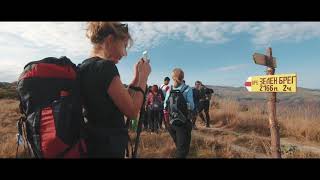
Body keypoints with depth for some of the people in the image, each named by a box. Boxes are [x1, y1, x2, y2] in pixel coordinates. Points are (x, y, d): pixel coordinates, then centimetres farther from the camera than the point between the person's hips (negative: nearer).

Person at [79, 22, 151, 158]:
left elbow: (122, 100, 10)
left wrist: (136, 78, 7)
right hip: (107, 147, -9)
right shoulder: (105, 66, -20)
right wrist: (143, 77, -8)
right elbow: (132, 111, -17)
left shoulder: (85, 67, 8)